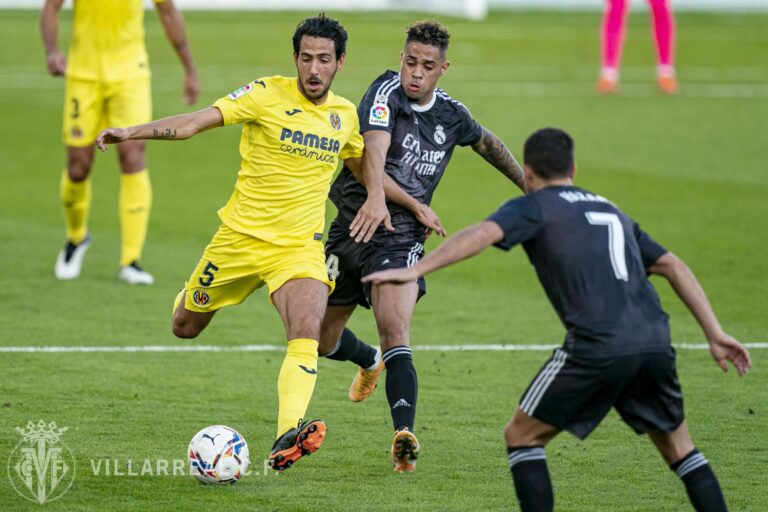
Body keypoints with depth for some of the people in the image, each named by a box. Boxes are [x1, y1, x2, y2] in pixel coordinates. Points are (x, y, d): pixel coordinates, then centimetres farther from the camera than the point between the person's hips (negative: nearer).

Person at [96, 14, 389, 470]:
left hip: (300, 246, 1)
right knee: (185, 327, 13)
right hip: (241, 237, -1)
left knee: (306, 331, -26)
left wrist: (377, 197, 5)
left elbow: (360, 160, 26)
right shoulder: (267, 95, -10)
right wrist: (133, 132, -32)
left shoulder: (345, 115, 4)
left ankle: (288, 438, -37)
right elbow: (199, 121, -19)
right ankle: (194, 293, 52)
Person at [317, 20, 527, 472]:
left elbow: (489, 144, 27)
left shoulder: (452, 115, 2)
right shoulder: (386, 93, -13)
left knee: (396, 333, -25)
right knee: (322, 343, 16)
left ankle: (404, 435, -37)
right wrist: (419, 208, -13)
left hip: (399, 237, 0)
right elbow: (373, 172, -21)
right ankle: (371, 362, 51)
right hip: (351, 227, 0)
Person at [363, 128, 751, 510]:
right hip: (654, 341, 6)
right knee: (678, 448, 22)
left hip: (597, 346, -5)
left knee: (522, 436, 10)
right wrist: (715, 334, 26)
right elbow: (673, 267, 26)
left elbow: (483, 234, -9)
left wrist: (415, 270, -13)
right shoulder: (611, 210, 28)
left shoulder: (534, 207, 11)